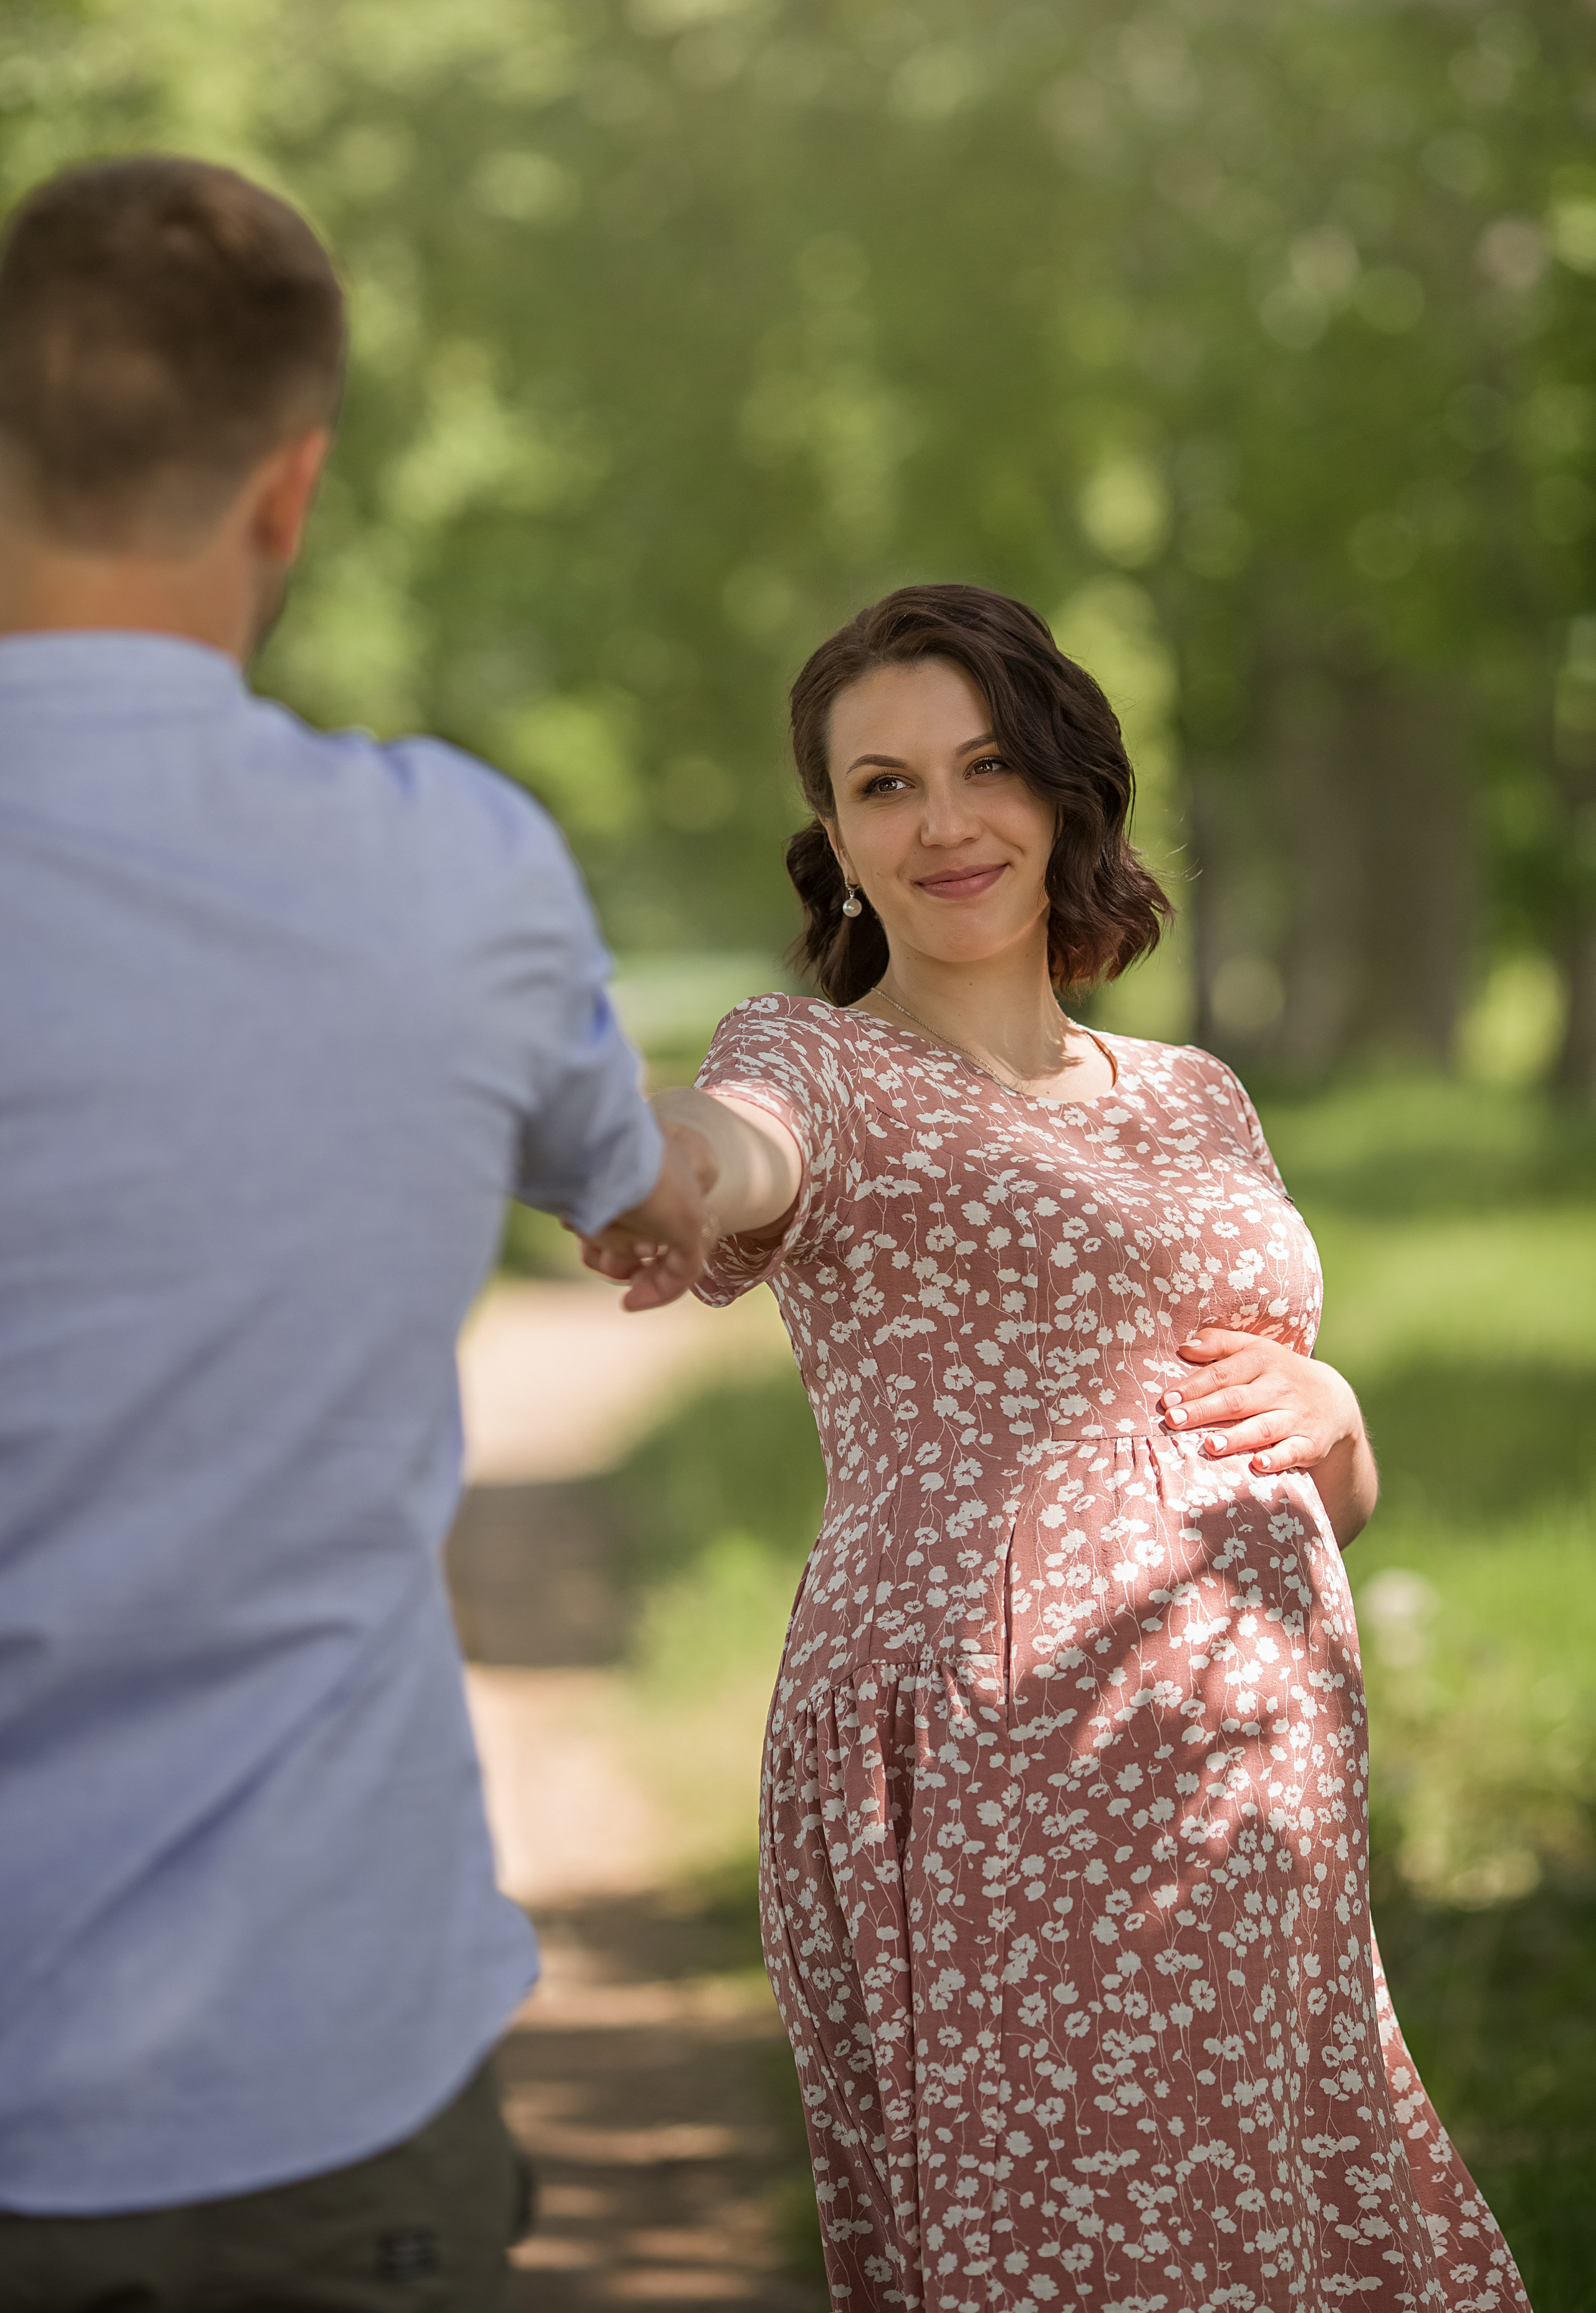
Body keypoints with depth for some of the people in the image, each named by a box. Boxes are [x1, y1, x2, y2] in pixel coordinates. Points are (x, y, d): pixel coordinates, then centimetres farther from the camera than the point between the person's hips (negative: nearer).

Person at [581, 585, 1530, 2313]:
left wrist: (1322, 1408, 1)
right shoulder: (821, 1063, 3)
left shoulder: (1193, 1101, 19)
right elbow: (741, 1139, -24)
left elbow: (1334, 1499, 25)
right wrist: (662, 1180, -48)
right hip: (993, 1777, -6)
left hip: (1263, 1775, 6)